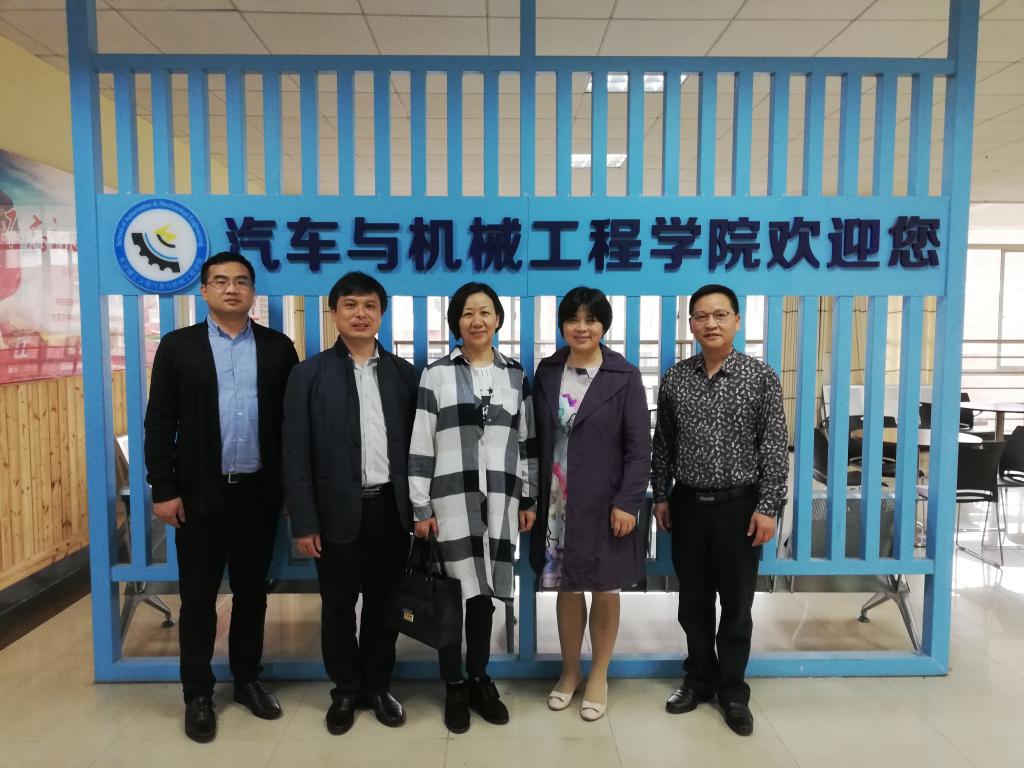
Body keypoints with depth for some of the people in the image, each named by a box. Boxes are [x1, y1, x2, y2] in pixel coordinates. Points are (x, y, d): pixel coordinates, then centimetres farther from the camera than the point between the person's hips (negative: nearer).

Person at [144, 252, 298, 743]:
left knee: (251, 593, 13)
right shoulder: (178, 346, 2)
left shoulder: (278, 348, 4)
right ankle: (198, 694, 24)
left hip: (259, 492, 1)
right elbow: (159, 423, -1)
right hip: (199, 493, -1)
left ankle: (247, 680, 30)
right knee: (198, 598, 8)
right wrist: (163, 490, -6)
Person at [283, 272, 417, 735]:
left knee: (383, 604, 14)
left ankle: (378, 686, 32)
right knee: (338, 607, 12)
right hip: (338, 510, -2)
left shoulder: (403, 373, 5)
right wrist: (303, 523, -8)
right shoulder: (309, 374, -2)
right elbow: (296, 455, -4)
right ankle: (345, 690, 32)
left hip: (390, 508, 2)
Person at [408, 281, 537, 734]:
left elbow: (526, 442, 10)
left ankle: (479, 679, 29)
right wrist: (421, 507, -5)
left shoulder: (515, 375, 8)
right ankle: (454, 687, 22)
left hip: (500, 501, 3)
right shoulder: (437, 374, -1)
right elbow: (420, 445, -2)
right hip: (452, 500, -2)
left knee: (484, 594, 12)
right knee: (454, 595, 3)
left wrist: (528, 499, 8)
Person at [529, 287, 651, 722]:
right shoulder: (547, 372, 3)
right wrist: (534, 497, 2)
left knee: (605, 590, 11)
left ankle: (598, 677, 31)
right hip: (557, 502, 3)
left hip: (604, 504, -3)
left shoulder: (624, 377, -7)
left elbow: (639, 447, -8)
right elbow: (538, 439, 5)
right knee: (566, 588, 14)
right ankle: (570, 671, 34)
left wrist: (627, 502, -14)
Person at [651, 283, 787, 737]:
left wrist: (768, 507, -10)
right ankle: (699, 678, 32)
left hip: (739, 505, -2)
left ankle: (732, 689, 25)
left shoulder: (761, 377, -6)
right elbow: (662, 444, 8)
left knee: (736, 603, 9)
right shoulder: (674, 379, 2)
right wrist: (660, 496, 7)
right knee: (693, 600, 13)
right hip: (688, 504, 3)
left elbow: (775, 448, -6)